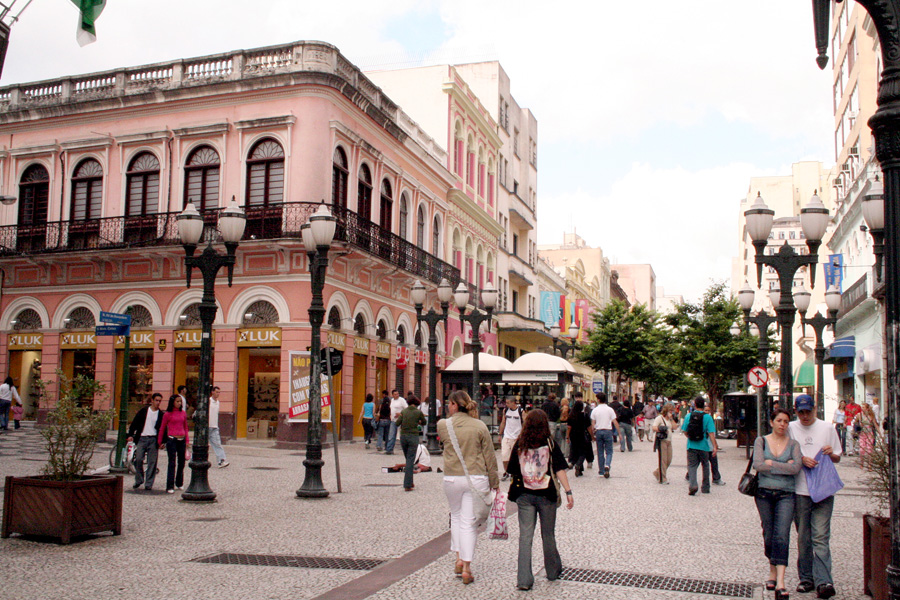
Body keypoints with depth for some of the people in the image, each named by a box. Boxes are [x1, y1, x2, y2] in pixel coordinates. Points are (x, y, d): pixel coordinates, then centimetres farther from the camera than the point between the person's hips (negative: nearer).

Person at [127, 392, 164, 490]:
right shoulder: (143, 411, 7)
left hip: (153, 440, 0)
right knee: (138, 459, -7)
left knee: (152, 462, -1)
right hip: (141, 438, 0)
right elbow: (134, 423, 7)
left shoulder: (161, 415, 8)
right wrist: (131, 435, -3)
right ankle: (139, 480, 13)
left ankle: (148, 484, 6)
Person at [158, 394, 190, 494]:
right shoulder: (168, 414, -2)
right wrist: (160, 442, 7)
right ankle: (170, 487, -4)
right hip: (172, 440, -4)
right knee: (172, 463, -6)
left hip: (182, 440, 4)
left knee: (181, 462, 11)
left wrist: (187, 440, 11)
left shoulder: (183, 413, 9)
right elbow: (162, 428, 6)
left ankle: (179, 483, 25)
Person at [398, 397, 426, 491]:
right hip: (413, 436, -3)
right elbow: (424, 422, 11)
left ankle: (410, 483, 22)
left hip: (403, 436, 3)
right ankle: (407, 485, -7)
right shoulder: (418, 412, -3)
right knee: (410, 461, -2)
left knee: (408, 459, 17)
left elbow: (397, 422, -3)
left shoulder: (403, 411, 3)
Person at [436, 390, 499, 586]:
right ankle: (466, 568, 5)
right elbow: (490, 457, 1)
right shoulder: (480, 426, -3)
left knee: (456, 516, 22)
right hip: (477, 479, 0)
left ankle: (459, 559, 18)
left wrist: (452, 416, 25)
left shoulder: (443, 425, -4)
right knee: (469, 522, 4)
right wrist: (494, 482, 9)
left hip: (452, 479, 1)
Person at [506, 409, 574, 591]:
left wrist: (516, 488, 17)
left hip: (524, 495, 1)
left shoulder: (519, 444, 0)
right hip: (546, 494, 0)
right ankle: (553, 571, 32)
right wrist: (568, 491, -7)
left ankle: (524, 579, -3)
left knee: (525, 536, 2)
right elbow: (559, 469, -9)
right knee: (548, 535, 15)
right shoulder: (550, 443, -4)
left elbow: (513, 471, 5)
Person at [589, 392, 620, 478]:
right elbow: (615, 422, -2)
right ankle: (607, 465, -23)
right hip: (608, 431, -1)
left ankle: (601, 471, 11)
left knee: (600, 452, 9)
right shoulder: (610, 410, -1)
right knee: (609, 451, 3)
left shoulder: (595, 410, 0)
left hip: (598, 431, 1)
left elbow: (592, 424, -1)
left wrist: (592, 433, 10)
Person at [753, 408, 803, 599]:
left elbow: (796, 467, -10)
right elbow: (758, 464, -10)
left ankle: (780, 583, -16)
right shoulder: (761, 441, 5)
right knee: (768, 535, 7)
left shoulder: (793, 444, 6)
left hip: (786, 494, -1)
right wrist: (785, 466, -8)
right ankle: (772, 571, 29)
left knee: (782, 535, -11)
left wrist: (771, 463, -9)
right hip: (764, 492, 1)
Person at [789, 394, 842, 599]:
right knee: (803, 538, 6)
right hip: (799, 490, 1)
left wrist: (831, 454, -8)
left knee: (821, 537, -9)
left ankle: (823, 581, -13)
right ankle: (806, 578, 16)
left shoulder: (827, 428, 8)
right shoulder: (790, 429, 7)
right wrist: (801, 459, -10)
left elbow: (838, 458, 14)